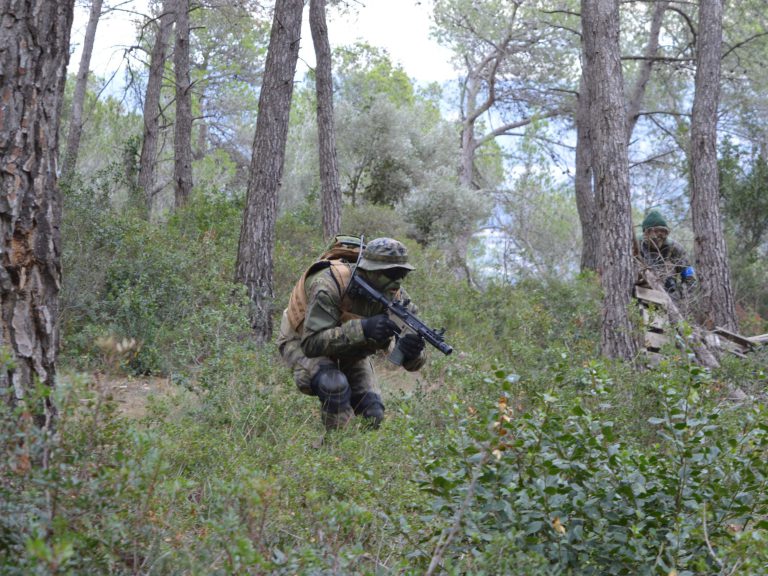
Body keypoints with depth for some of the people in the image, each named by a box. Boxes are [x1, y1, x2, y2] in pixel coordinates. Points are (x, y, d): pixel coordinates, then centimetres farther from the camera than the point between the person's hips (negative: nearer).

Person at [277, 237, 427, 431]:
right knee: (335, 386, -34)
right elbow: (312, 343, -44)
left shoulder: (396, 296, -20)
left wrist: (410, 351, -45)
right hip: (301, 343, -5)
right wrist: (362, 328, -54)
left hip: (349, 352, 5)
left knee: (373, 415, -7)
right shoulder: (330, 285, -36)